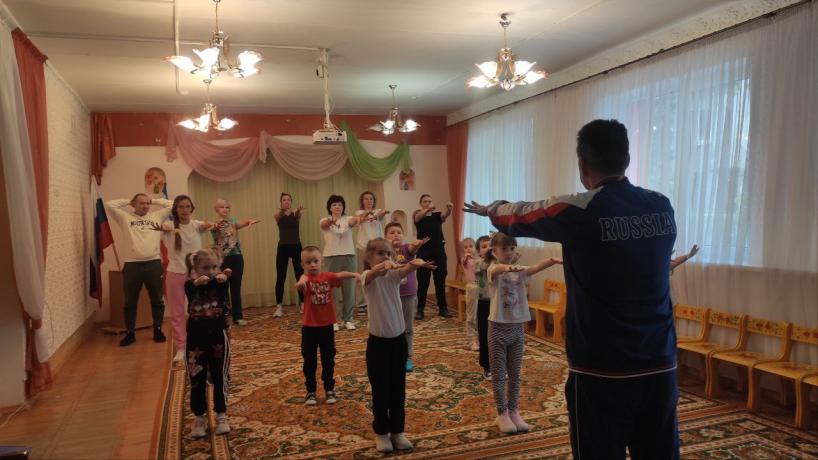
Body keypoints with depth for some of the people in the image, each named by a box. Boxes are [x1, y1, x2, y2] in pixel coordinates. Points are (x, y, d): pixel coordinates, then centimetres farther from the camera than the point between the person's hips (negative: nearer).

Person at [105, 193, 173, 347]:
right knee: (130, 302, 8)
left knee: (157, 300, 9)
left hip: (153, 263, 1)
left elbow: (171, 204, 7)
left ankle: (157, 330, 22)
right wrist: (128, 201, 9)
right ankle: (130, 333, 19)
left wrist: (154, 200, 11)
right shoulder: (126, 217, 8)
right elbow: (109, 205, 1)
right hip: (132, 264, 0)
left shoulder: (156, 216, 10)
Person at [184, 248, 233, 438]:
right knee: (197, 380, 9)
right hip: (196, 339, 0)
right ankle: (200, 418, 22)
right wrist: (197, 281, -52)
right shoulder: (192, 285, -6)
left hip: (218, 337, 0)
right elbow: (188, 287, -28)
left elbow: (225, 286, -27)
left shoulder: (220, 284, -6)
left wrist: (223, 278, -52)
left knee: (220, 378, 8)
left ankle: (221, 416, 21)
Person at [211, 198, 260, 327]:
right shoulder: (214, 224, -1)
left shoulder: (233, 220, 7)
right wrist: (217, 224, -51)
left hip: (236, 257, 3)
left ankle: (238, 316, 13)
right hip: (222, 258, -3)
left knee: (236, 288, 6)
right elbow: (214, 227, -26)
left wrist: (248, 221, -38)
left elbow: (240, 224, -15)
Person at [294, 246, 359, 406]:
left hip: (327, 325, 2)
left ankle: (329, 389, 28)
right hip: (309, 326, -2)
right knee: (309, 361, 10)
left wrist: (354, 274, -40)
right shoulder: (306, 278, -14)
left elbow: (341, 275, -19)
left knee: (328, 360, 13)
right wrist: (301, 282, -61)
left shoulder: (328, 277, -4)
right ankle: (310, 391, 24)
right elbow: (303, 280, -36)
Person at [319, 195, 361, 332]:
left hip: (349, 256, 1)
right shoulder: (326, 221, 4)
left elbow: (353, 221, -19)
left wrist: (359, 219, -44)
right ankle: (334, 320, 12)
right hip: (331, 257, -1)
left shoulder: (347, 219, 6)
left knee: (349, 288, 4)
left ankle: (348, 319, 16)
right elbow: (323, 224, -22)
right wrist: (330, 221, -46)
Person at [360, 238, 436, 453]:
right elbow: (374, 273, -36)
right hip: (378, 341, -4)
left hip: (398, 339, 4)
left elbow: (405, 271, -24)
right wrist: (383, 266, -59)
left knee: (398, 388, 13)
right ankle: (381, 432, 25)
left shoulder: (394, 275, -1)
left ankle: (397, 431, 28)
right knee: (380, 389, 8)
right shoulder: (367, 277, -11)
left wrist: (416, 263, -47)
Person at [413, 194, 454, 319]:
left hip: (439, 250, 2)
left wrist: (449, 209, -40)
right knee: (423, 281, 1)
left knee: (440, 280, 6)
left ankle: (443, 308, 14)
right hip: (424, 251, -2)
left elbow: (445, 215, -15)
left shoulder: (437, 214, 7)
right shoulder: (418, 215, 2)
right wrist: (428, 209, -44)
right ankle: (420, 309, 6)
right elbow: (418, 216, -23)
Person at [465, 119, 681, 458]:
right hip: (660, 366, 5)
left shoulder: (578, 211, -13)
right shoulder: (663, 208, 3)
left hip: (601, 371, -5)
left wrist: (489, 209, 28)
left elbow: (517, 216, 6)